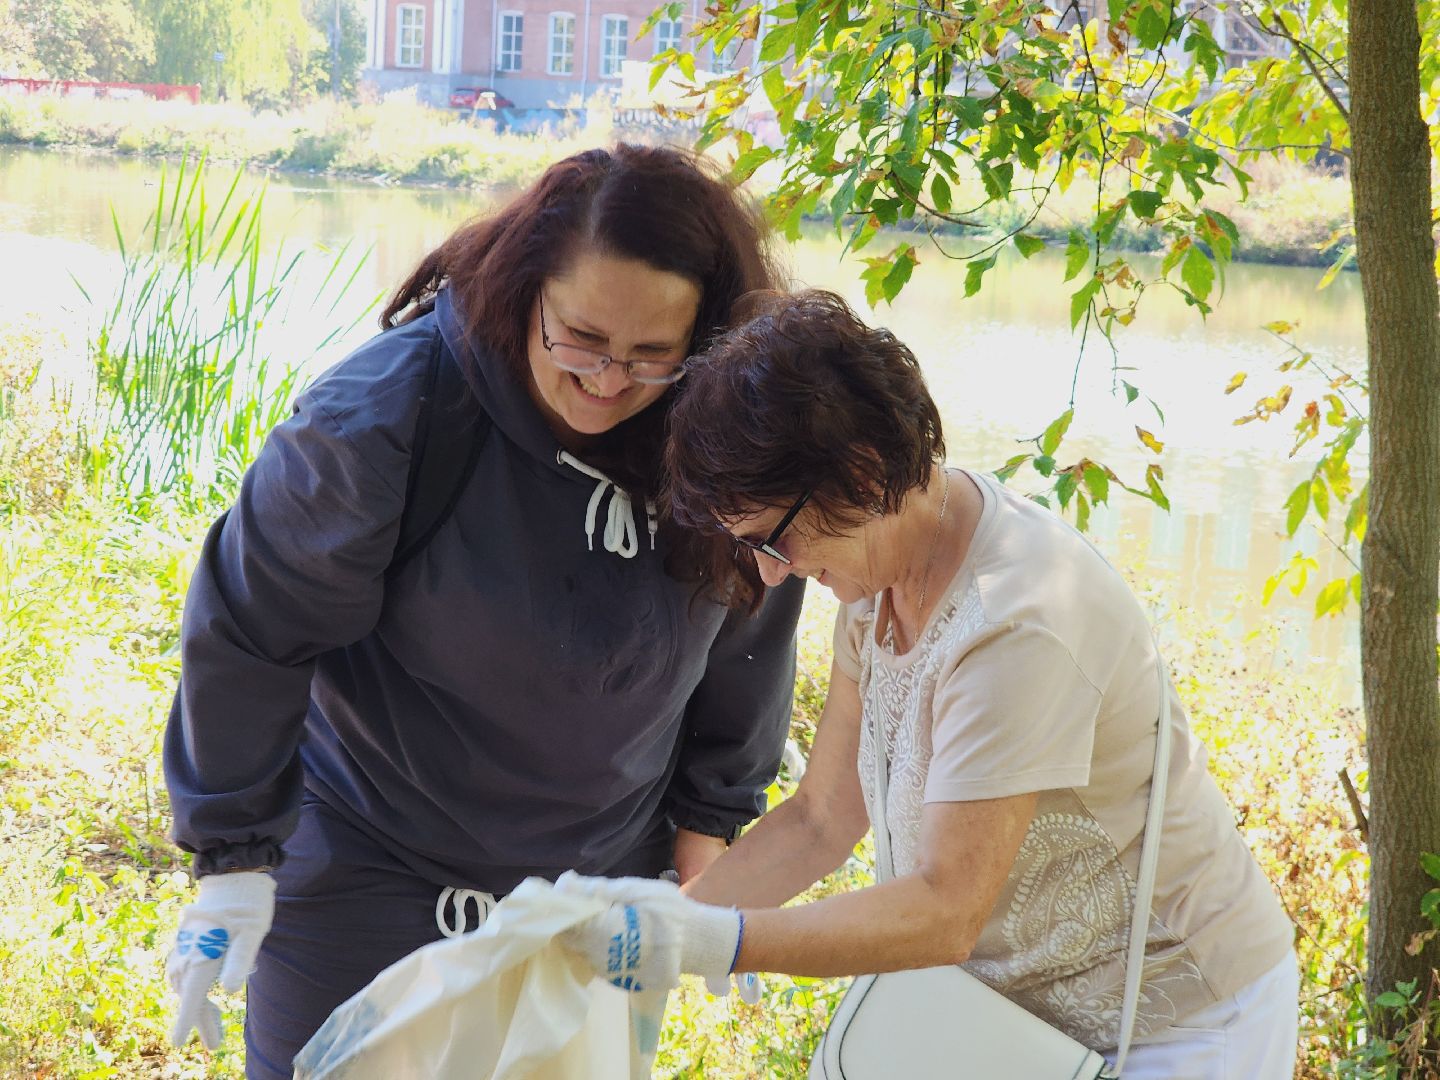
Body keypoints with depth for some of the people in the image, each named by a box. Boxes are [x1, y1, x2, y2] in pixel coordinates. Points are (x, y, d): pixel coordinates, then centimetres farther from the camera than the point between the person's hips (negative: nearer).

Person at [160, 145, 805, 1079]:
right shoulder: (386, 413, -24)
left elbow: (741, 648, 5)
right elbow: (254, 632, -16)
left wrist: (705, 835, 9)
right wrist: (236, 858, -13)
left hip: (604, 886, 3)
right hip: (366, 874, -3)